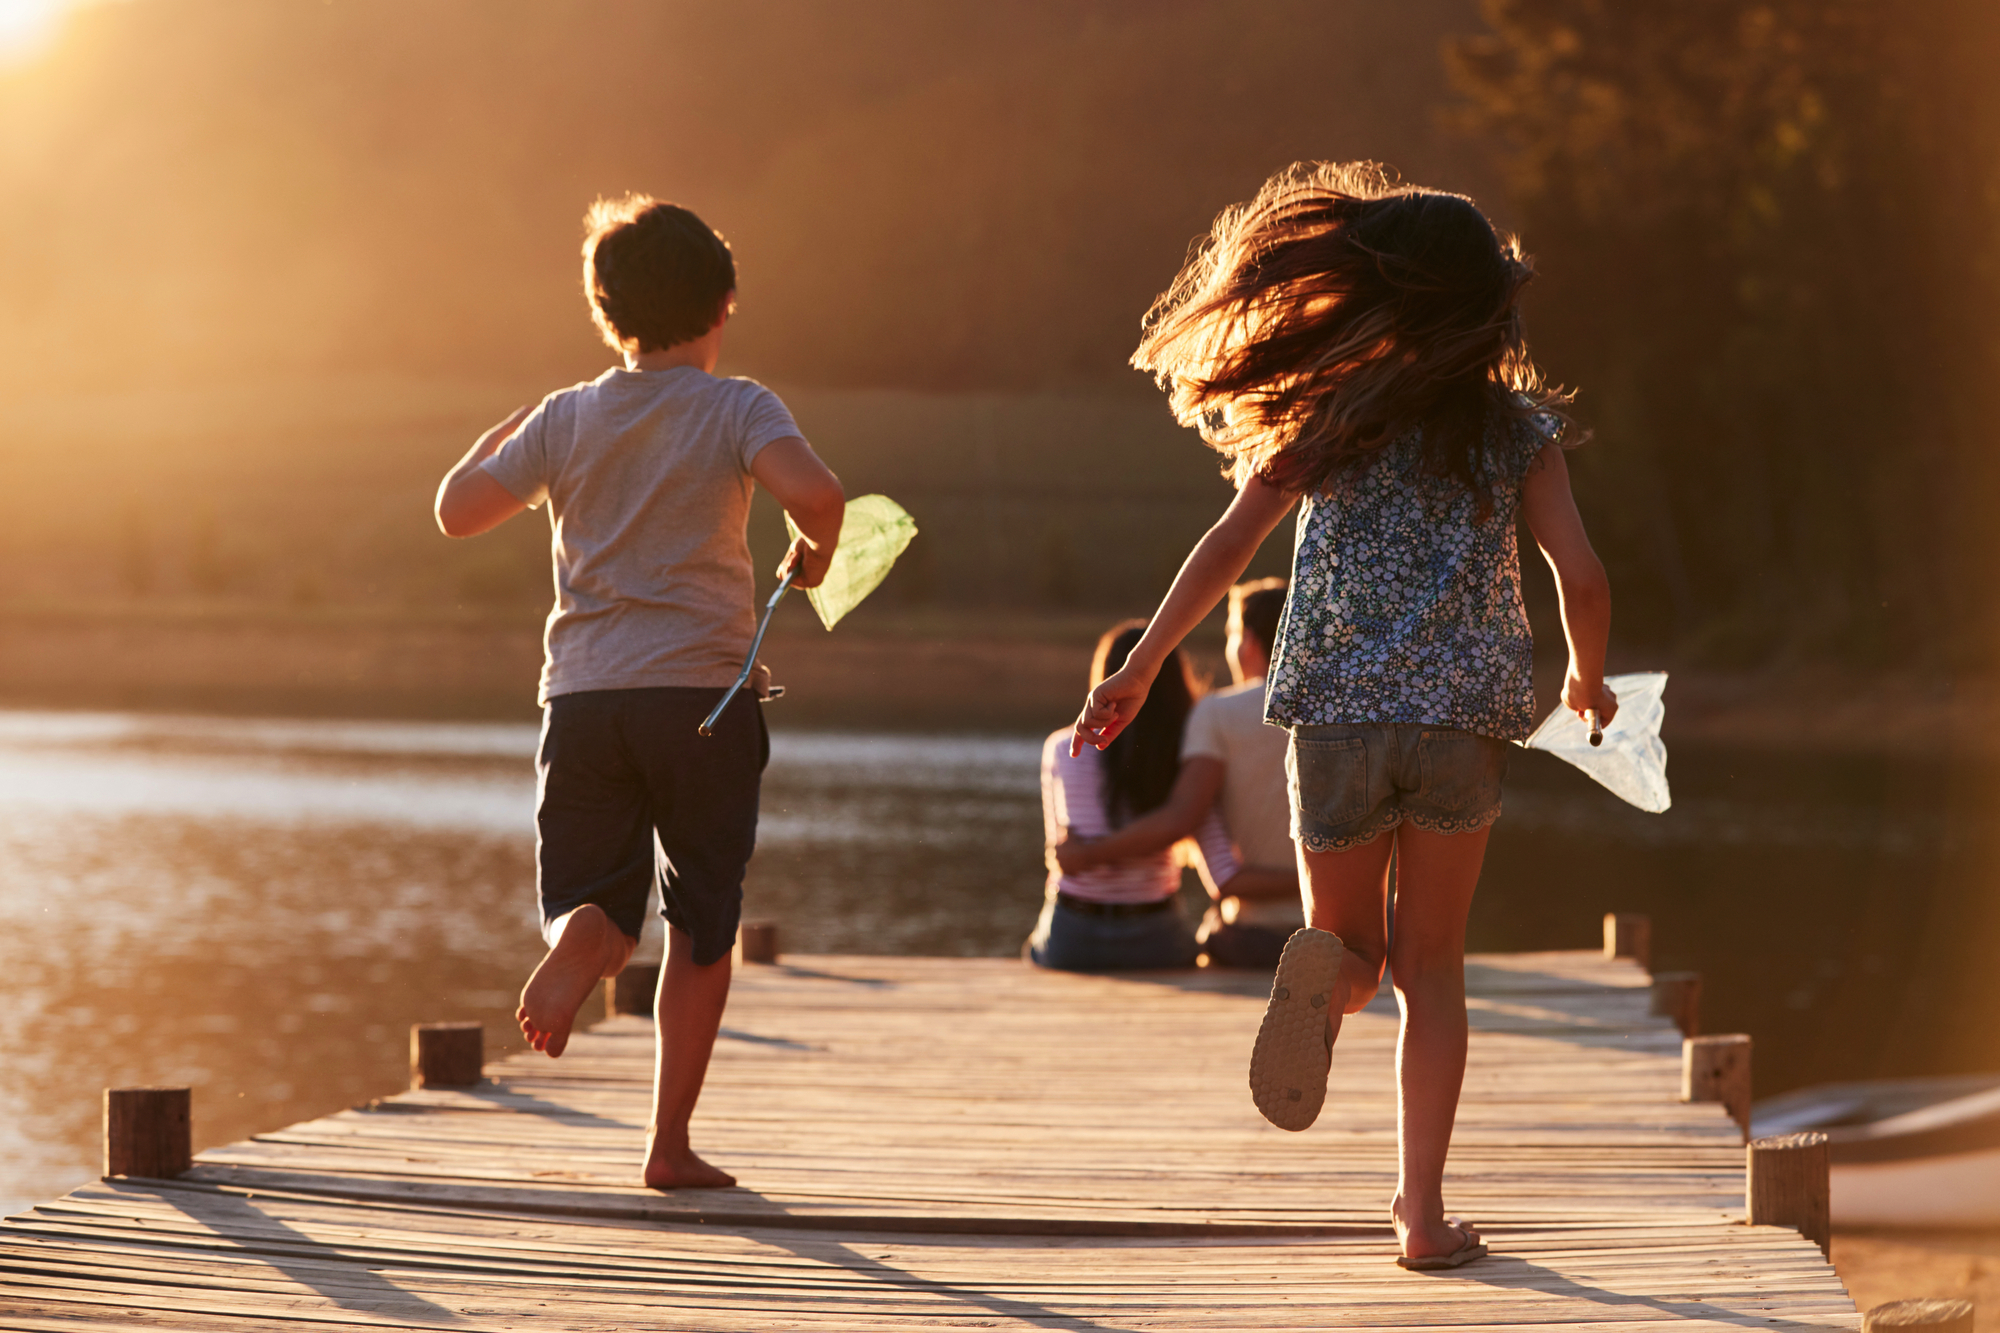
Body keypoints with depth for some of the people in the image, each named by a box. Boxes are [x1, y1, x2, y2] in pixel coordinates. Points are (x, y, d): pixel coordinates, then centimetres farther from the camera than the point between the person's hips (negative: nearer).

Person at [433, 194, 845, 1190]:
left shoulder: (567, 417, 6)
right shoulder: (736, 409, -3)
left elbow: (456, 510, 8)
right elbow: (813, 489, -22)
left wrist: (504, 435, 26)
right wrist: (815, 555, -1)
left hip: (583, 695, 2)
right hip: (703, 692, -2)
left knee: (596, 899, 11)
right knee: (701, 924, 9)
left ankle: (573, 950, -26)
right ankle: (670, 1140, 6)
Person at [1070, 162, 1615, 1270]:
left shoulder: (1330, 412, 1)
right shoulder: (1520, 428, 2)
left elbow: (1230, 542, -4)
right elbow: (1580, 576, -3)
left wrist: (1140, 665, 0)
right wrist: (1587, 680, 16)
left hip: (1337, 715, 0)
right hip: (1466, 719, 0)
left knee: (1353, 951, 16)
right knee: (1432, 968, 15)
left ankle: (1324, 970, -23)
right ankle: (1422, 1207, 7)